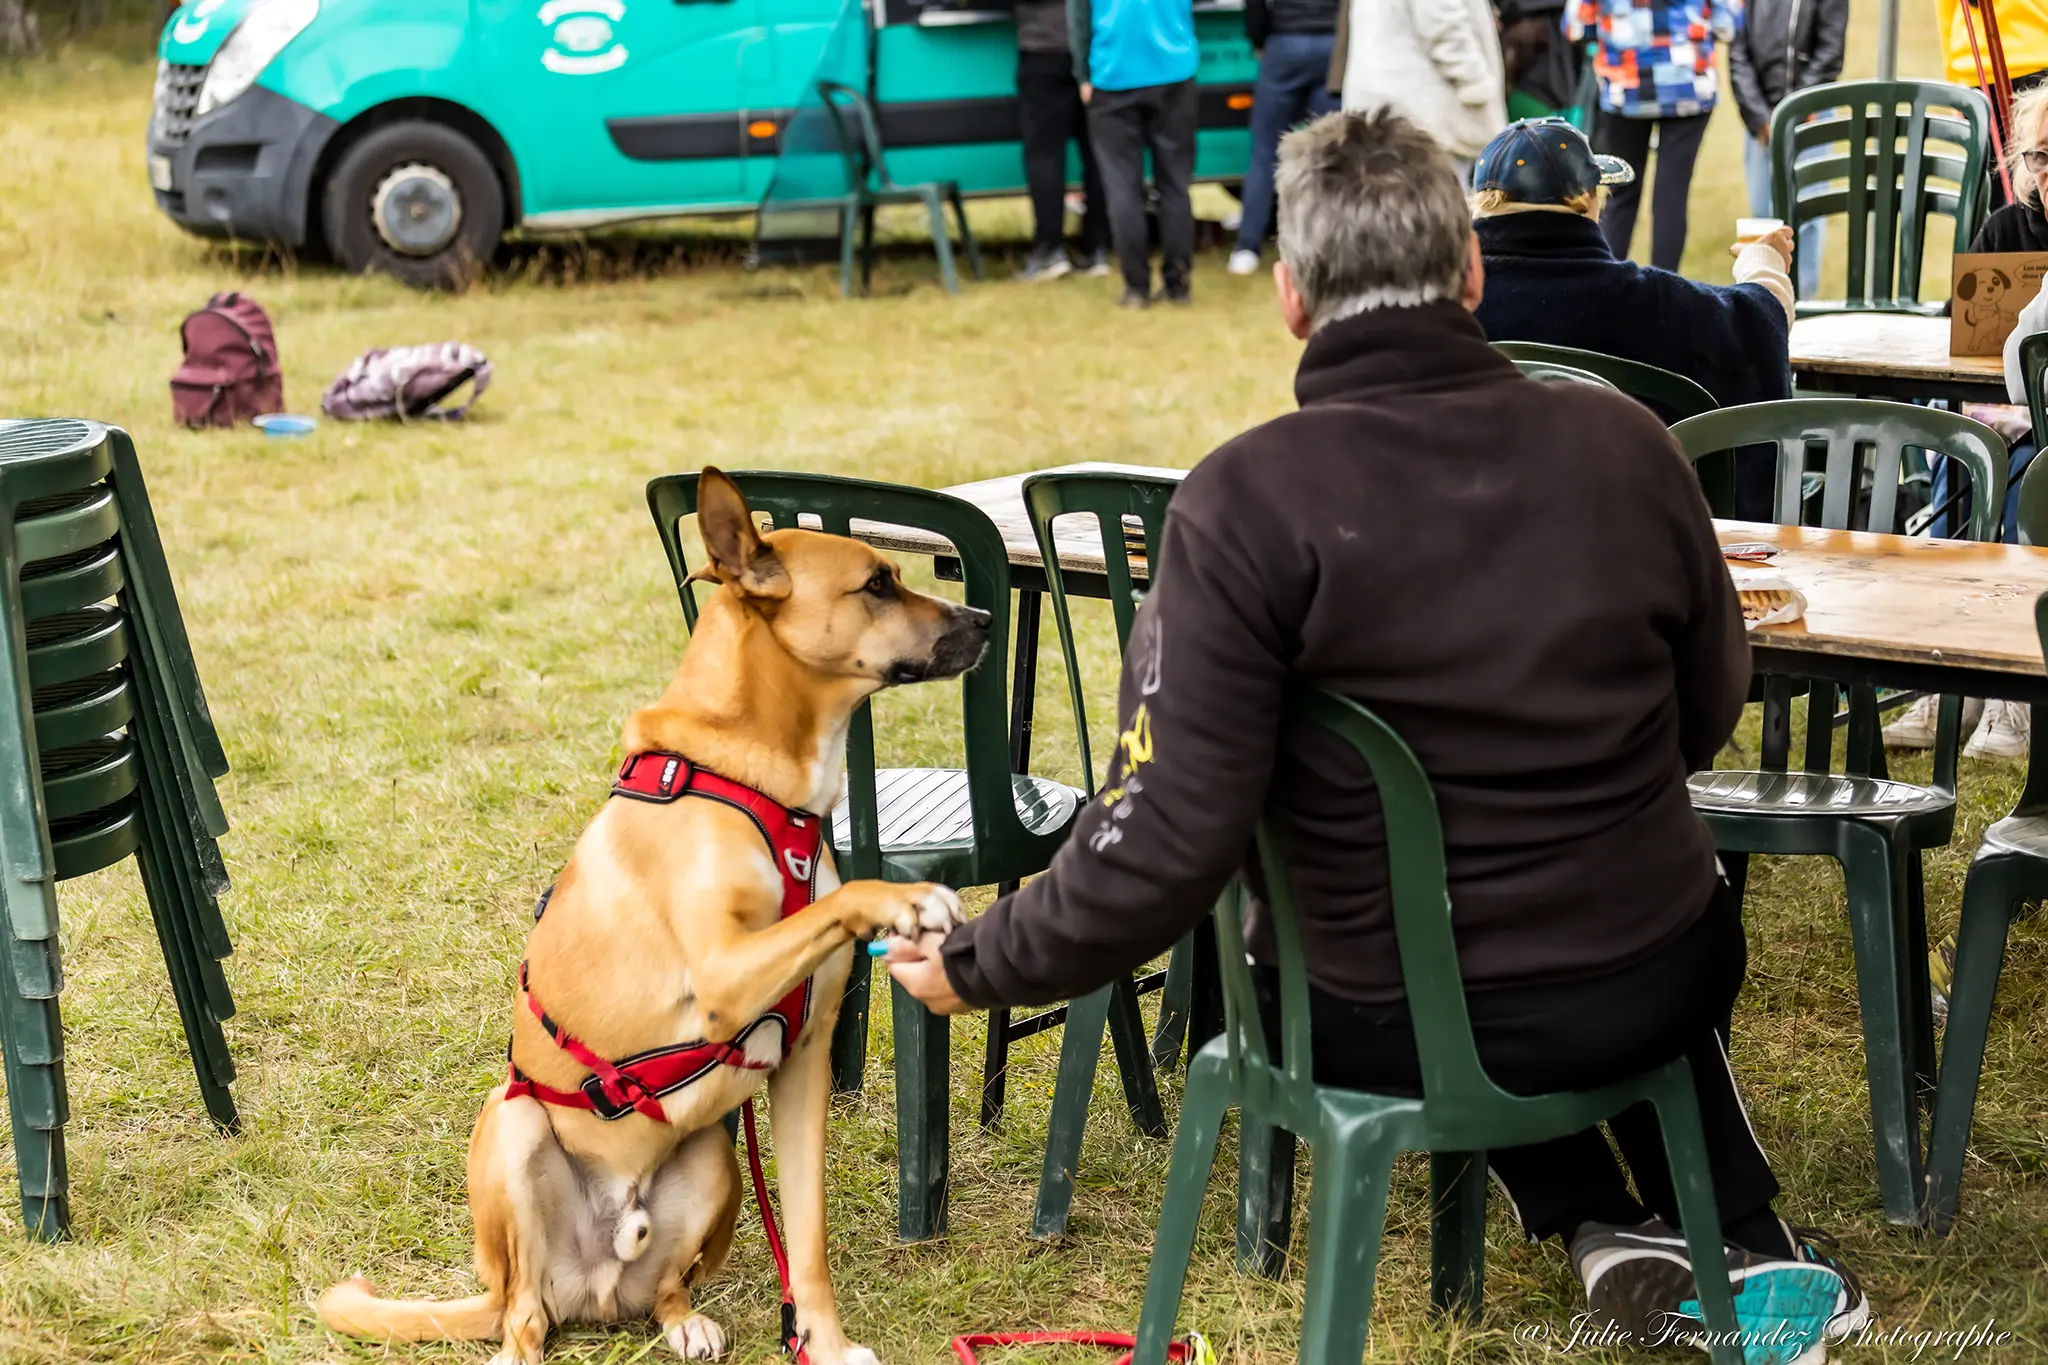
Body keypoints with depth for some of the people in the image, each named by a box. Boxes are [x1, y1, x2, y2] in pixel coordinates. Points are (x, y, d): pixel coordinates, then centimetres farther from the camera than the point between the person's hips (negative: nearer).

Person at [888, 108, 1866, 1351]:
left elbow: (1167, 839, -23)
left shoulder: (1244, 505, -21)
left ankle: (1603, 1220, 27)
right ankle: (1746, 1244, 34)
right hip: (1650, 995, 2)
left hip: (1391, 1031, -2)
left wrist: (982, 967, -8)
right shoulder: (1623, 443, -9)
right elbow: (1710, 713, 6)